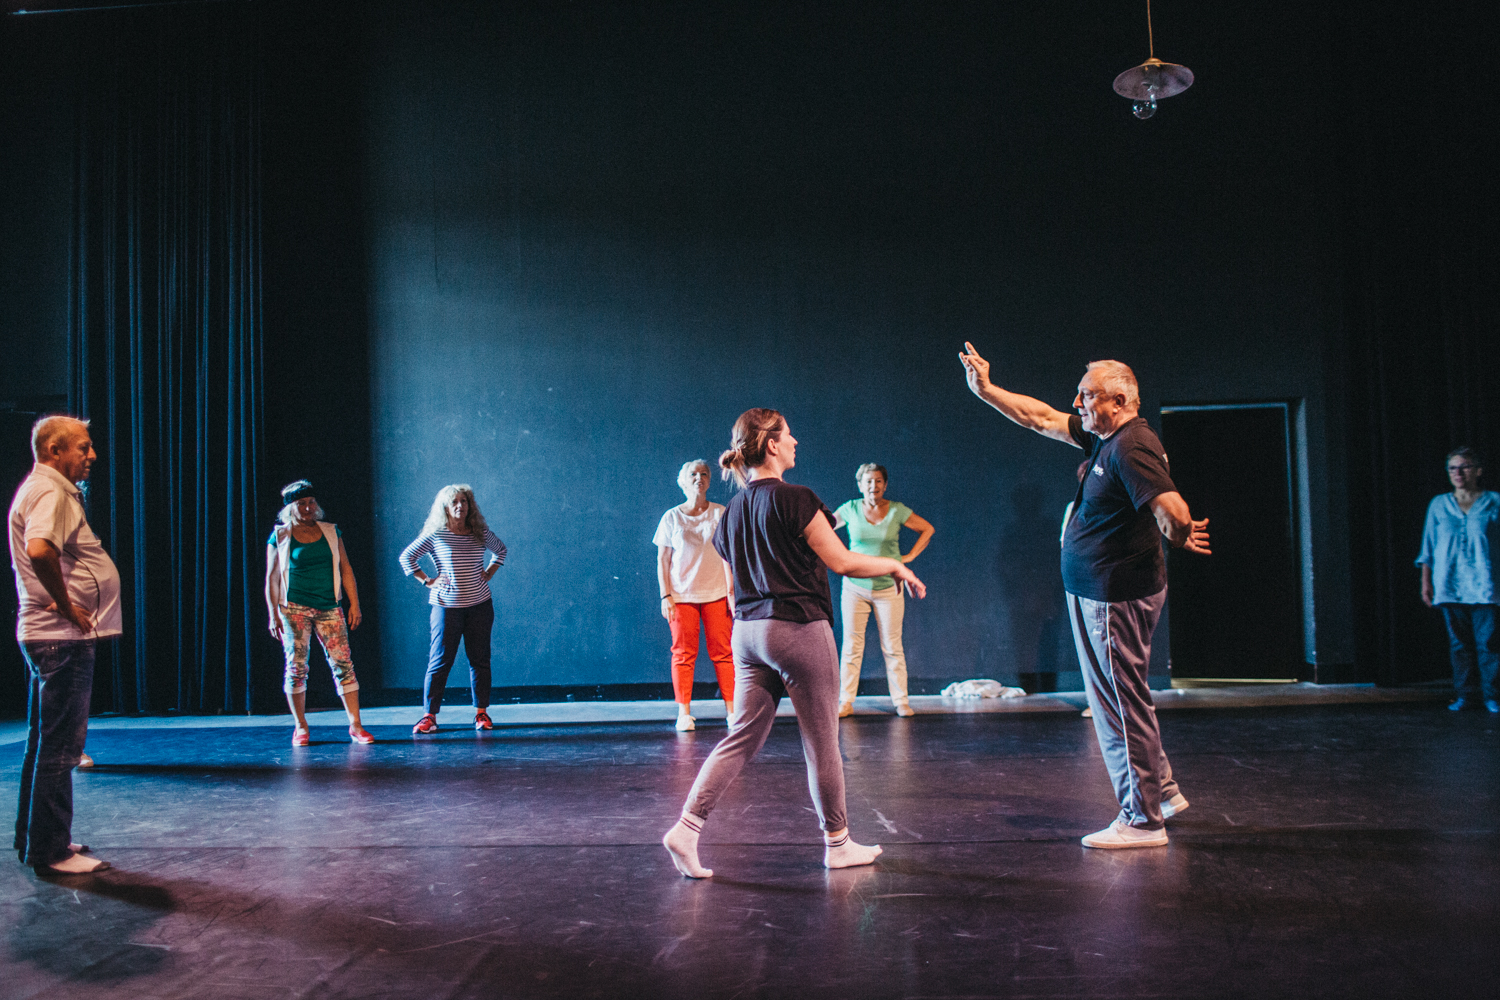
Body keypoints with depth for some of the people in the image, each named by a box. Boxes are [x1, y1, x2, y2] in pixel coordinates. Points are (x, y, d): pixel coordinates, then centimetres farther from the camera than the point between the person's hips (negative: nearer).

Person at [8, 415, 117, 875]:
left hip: (53, 637, 11)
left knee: (45, 742, 17)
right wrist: (66, 604, -22)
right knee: (60, 746, -5)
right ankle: (51, 851, 2)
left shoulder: (49, 490, 18)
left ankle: (32, 839, 28)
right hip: (63, 638, -11)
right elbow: (40, 550, -34)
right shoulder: (50, 492, -15)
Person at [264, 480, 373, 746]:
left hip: (329, 608, 2)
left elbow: (345, 569, 11)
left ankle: (355, 726, -1)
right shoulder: (280, 537, 4)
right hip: (294, 609, -2)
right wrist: (273, 614, 0)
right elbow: (272, 578, 5)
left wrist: (355, 604, 5)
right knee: (296, 667, 0)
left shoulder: (331, 532, 10)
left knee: (343, 664, -5)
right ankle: (301, 728, 12)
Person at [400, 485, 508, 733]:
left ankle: (481, 712, 13)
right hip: (447, 607, -3)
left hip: (480, 605, 3)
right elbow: (406, 557, 4)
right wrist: (427, 581, -2)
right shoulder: (435, 535, -3)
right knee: (440, 661, -3)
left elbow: (500, 550, 23)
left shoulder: (481, 533, 5)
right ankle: (430, 715, 4)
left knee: (480, 659, 5)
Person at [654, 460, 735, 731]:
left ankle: (731, 709, 5)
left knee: (722, 652, -1)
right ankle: (684, 713, 6)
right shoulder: (672, 517, 5)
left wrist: (732, 591, -2)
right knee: (683, 653, 0)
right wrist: (665, 596, -1)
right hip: (682, 595, 0)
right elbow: (662, 560, 6)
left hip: (716, 594, 0)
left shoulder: (721, 513, 5)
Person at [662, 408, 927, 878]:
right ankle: (837, 843, 18)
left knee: (741, 738, 9)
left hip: (748, 632, 7)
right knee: (822, 741, 6)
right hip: (799, 628, -7)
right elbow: (842, 562, -9)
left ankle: (686, 827, 0)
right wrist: (895, 565, 5)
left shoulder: (731, 512, 11)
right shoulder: (795, 499, -11)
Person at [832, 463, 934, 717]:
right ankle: (846, 702, 5)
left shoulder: (897, 511, -2)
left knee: (892, 646, 2)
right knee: (851, 646, 1)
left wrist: (910, 556, 2)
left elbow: (927, 529, 9)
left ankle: (901, 701, 9)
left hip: (888, 587, 0)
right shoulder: (850, 509, -1)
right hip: (855, 586, 0)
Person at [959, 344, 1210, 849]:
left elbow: (1174, 512, -34)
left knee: (1122, 705, -3)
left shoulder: (1131, 448, -21)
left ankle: (1143, 821, 7)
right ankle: (1160, 793, 30)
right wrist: (986, 389, 18)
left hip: (1116, 596, -10)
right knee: (1115, 701, 19)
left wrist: (1179, 538, -16)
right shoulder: (1106, 437, 10)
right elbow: (1041, 418, 20)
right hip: (1095, 592, 11)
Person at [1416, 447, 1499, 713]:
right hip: (1450, 586, 2)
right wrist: (1426, 581, 9)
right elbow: (1429, 546, 14)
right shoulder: (1439, 505, 11)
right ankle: (1463, 693, 12)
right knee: (1458, 642, 4)